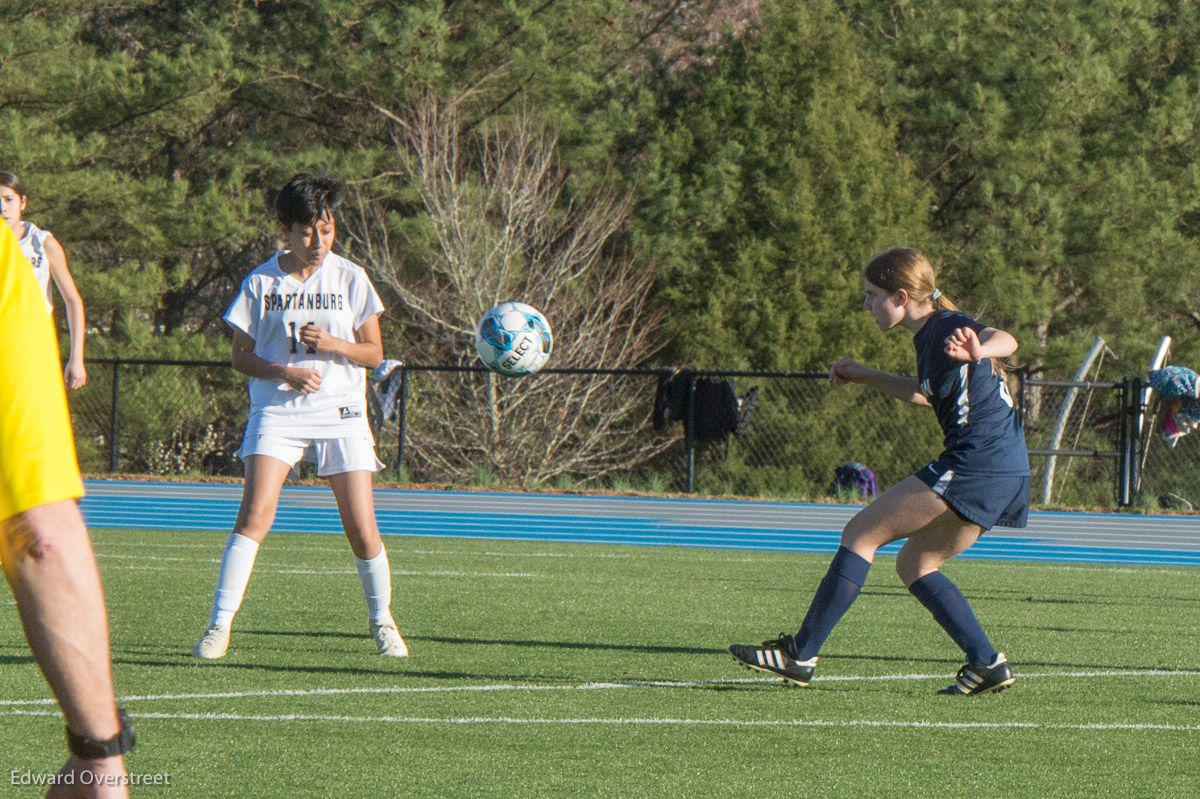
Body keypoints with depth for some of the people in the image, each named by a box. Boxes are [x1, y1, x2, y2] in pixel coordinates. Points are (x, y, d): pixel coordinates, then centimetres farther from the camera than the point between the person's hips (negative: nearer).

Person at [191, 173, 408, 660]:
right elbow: (241, 355, 5)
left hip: (341, 414, 1)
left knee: (362, 529, -3)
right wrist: (284, 372, -13)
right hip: (277, 412, -1)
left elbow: (374, 353, 7)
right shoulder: (261, 282, 2)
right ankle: (220, 624, -16)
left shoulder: (350, 279, 4)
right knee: (255, 513, -19)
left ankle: (381, 620, 21)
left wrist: (333, 344, -12)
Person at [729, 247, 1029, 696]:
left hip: (976, 463, -10)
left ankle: (800, 654, -4)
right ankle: (987, 663, 7)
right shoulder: (927, 337, 18)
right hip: (1002, 474, 10)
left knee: (861, 533, -6)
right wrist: (865, 377, 32)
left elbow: (1005, 341, -32)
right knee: (913, 565, 16)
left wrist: (977, 351, -54)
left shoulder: (948, 329, -11)